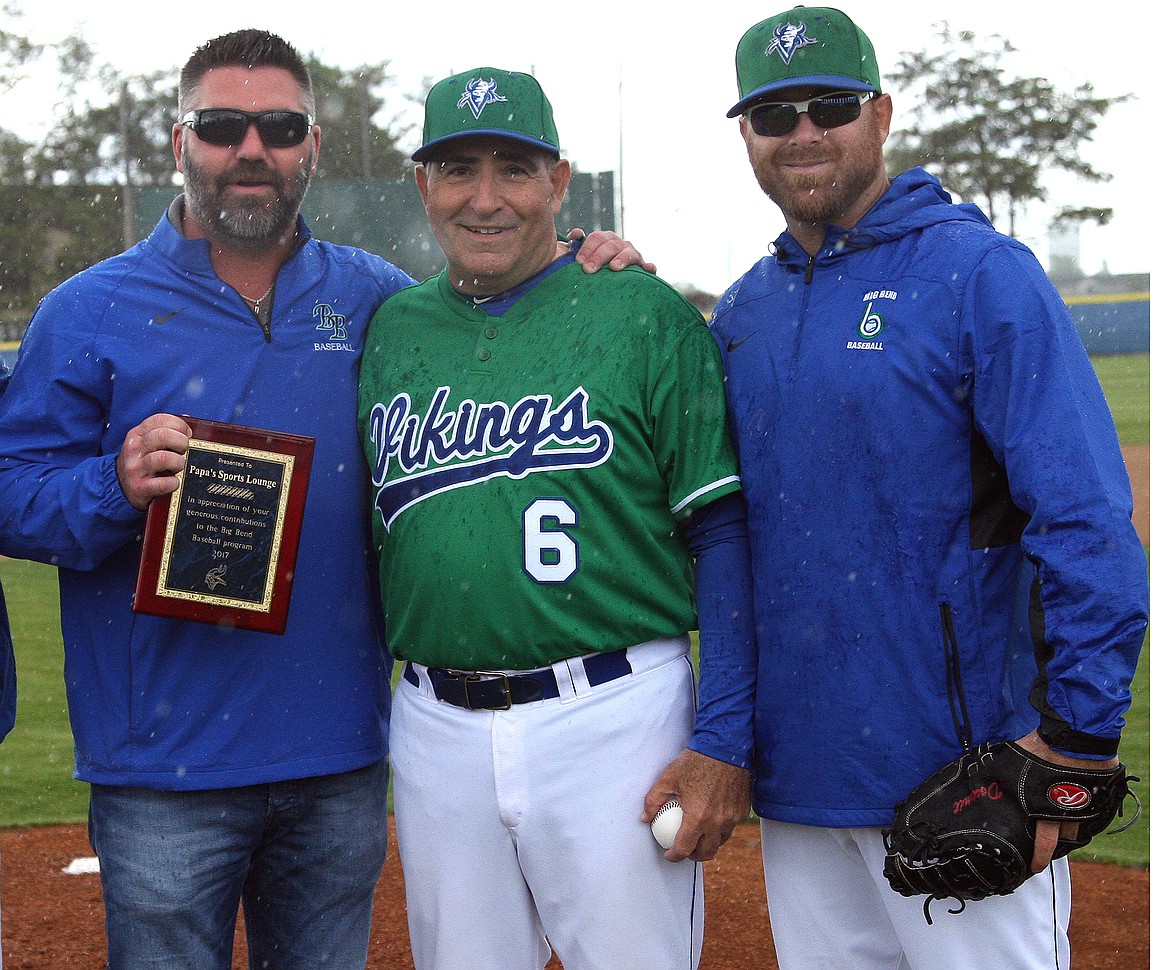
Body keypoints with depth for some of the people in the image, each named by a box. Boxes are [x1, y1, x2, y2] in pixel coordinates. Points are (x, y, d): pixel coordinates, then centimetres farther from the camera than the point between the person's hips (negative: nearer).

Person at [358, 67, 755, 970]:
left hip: (613, 719, -4)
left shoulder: (646, 316, -3)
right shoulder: (388, 329, 10)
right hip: (435, 727, 4)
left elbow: (724, 535, -5)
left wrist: (724, 740, -12)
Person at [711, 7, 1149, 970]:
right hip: (793, 778, 6)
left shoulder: (981, 272, -7)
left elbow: (1087, 519, -14)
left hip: (959, 773, -6)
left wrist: (1076, 738, -19)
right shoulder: (742, 311, 11)